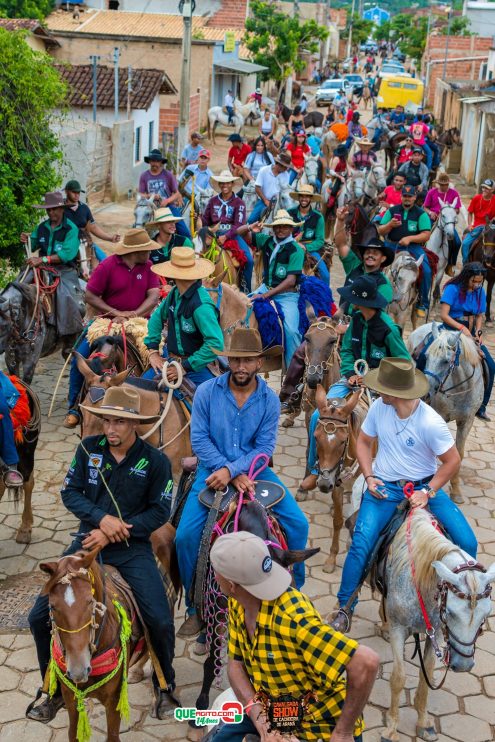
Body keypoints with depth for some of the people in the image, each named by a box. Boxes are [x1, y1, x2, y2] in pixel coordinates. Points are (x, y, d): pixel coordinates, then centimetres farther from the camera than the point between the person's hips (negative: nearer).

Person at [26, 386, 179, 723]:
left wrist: (117, 531, -18)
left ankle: (165, 686, 17)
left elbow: (160, 512, -8)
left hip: (133, 548, -2)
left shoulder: (156, 461, -9)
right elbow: (70, 492, -1)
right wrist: (102, 518, -18)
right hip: (89, 540, 3)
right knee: (40, 616, -4)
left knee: (161, 622, -14)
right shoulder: (89, 448, -3)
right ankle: (56, 690, 19)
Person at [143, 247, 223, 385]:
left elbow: (216, 344, -31)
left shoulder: (201, 305, -26)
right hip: (168, 357, 8)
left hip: (196, 365, -7)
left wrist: (185, 367, -23)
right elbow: (157, 317, 17)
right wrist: (153, 351, 8)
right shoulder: (175, 293, -1)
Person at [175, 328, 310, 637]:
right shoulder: (207, 392, -8)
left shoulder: (270, 400, -5)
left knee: (298, 524, -12)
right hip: (214, 471, -1)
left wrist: (233, 470, -22)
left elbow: (265, 447, -8)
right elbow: (199, 438, -10)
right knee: (185, 535, -17)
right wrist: (227, 471, -19)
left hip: (254, 470, 1)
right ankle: (196, 608, 6)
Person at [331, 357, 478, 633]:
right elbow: (364, 442, 7)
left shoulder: (430, 422, -21)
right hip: (383, 486, 1)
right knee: (362, 543, -18)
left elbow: (453, 461, -11)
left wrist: (428, 493, -18)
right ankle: (345, 607, 2)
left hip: (424, 485, -1)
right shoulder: (379, 407, -9)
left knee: (467, 542, -10)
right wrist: (369, 477, -6)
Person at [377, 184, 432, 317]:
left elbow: (426, 235, -4)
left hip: (413, 247, -1)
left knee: (426, 271, -21)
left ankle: (422, 305, -5)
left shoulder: (421, 214, 5)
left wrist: (410, 238, -18)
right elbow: (380, 232, 9)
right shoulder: (392, 211, 11)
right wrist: (390, 225, -12)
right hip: (391, 245, 2)